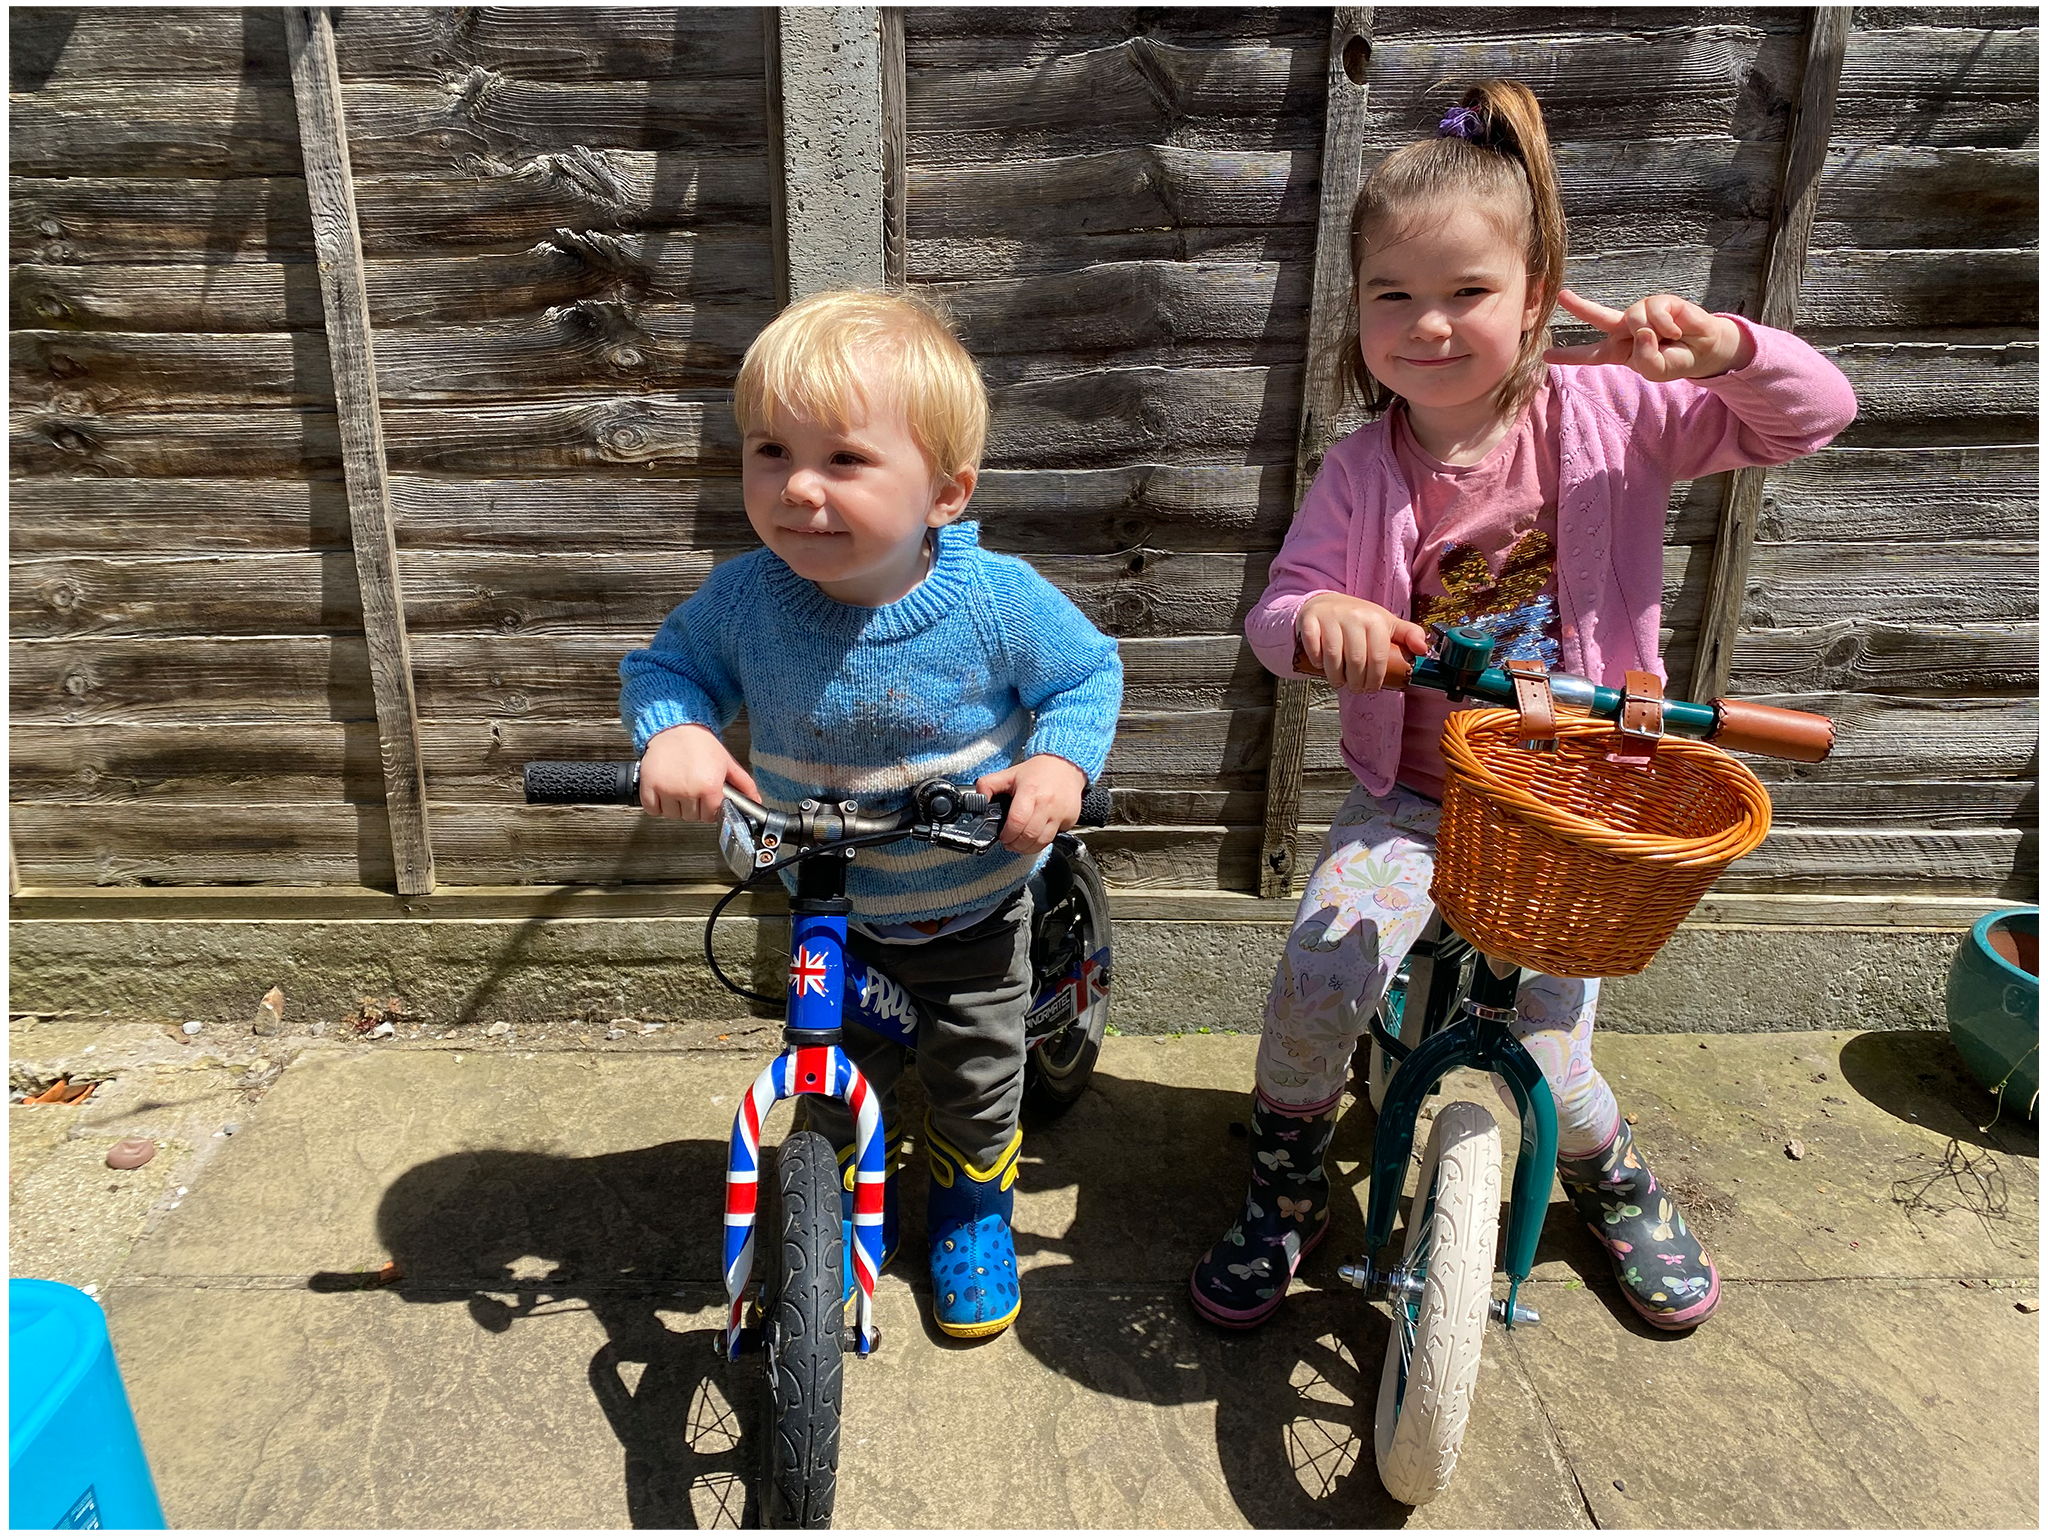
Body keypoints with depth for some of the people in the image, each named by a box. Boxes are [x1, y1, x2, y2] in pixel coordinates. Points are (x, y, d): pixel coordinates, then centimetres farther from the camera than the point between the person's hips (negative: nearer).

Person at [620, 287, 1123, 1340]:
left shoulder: (999, 600, -26)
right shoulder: (743, 601, -21)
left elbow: (1090, 672, -9)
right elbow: (663, 666, -4)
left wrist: (1059, 760, -28)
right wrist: (672, 732, -26)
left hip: (976, 912, -1)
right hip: (828, 912, 1)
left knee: (977, 1087, 17)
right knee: (835, 1088, 17)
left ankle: (973, 1208, 49)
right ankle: (845, 1202, 49)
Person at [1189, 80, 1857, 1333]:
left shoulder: (1606, 415, -8)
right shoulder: (1364, 473, -8)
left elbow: (1817, 419, -5)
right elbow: (1278, 609, -11)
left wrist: (1728, 346, -26)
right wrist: (1317, 616, -36)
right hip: (1412, 797, 0)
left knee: (1547, 1060, 0)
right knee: (1320, 972, -23)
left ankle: (1615, 1175, 40)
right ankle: (1286, 1192, 7)